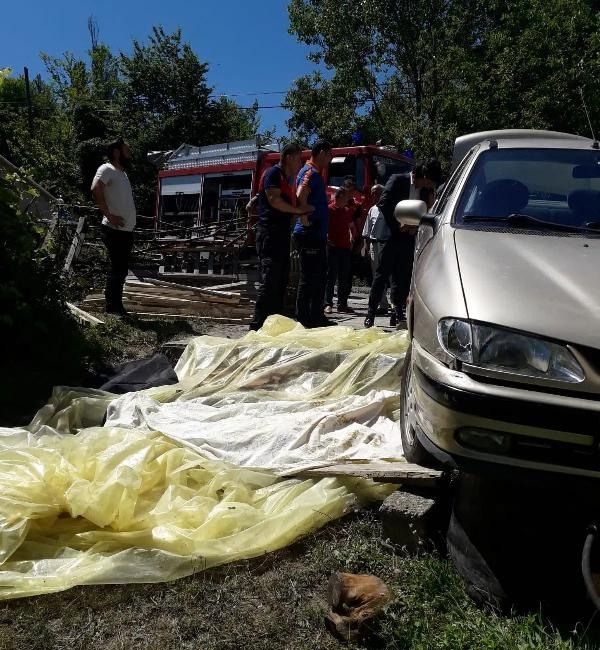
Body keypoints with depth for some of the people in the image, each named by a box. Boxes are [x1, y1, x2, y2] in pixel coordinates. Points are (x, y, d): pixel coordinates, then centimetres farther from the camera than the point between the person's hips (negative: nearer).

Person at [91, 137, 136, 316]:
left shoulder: (122, 172, 21)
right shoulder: (107, 169, -7)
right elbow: (95, 189, -23)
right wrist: (109, 215, -23)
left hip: (127, 230, 9)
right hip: (115, 230, -9)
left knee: (121, 270, 12)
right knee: (116, 269, -6)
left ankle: (116, 306, 20)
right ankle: (113, 308, 1)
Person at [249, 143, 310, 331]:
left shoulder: (288, 179, 23)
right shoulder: (273, 173, -4)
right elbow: (274, 200, -18)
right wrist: (298, 210, -13)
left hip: (282, 234, 10)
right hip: (269, 233, -10)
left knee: (281, 281, 10)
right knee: (269, 282, -13)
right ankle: (258, 325, -11)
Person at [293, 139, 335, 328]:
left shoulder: (314, 172, 20)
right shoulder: (311, 172, -11)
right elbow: (301, 196, -28)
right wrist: (305, 221, -21)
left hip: (317, 235, 10)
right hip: (310, 234, -10)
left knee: (320, 276, 15)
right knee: (308, 278, -6)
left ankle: (317, 317, 23)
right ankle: (303, 319, 0)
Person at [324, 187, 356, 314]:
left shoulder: (347, 212, 17)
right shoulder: (329, 209, -3)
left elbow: (352, 227, 28)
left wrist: (352, 240, 14)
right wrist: (327, 240, -13)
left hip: (345, 248, 6)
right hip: (333, 248, -6)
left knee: (345, 279, 7)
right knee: (331, 277, -3)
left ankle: (342, 304, 13)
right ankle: (328, 304, 1)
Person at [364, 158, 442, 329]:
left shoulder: (425, 190, 10)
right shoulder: (397, 180, -5)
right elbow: (383, 205, -11)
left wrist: (415, 226, -4)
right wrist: (397, 225, -13)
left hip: (409, 237, 5)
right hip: (392, 236, -5)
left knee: (404, 276, 5)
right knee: (382, 274, -4)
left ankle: (398, 314, 13)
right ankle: (371, 314, 1)